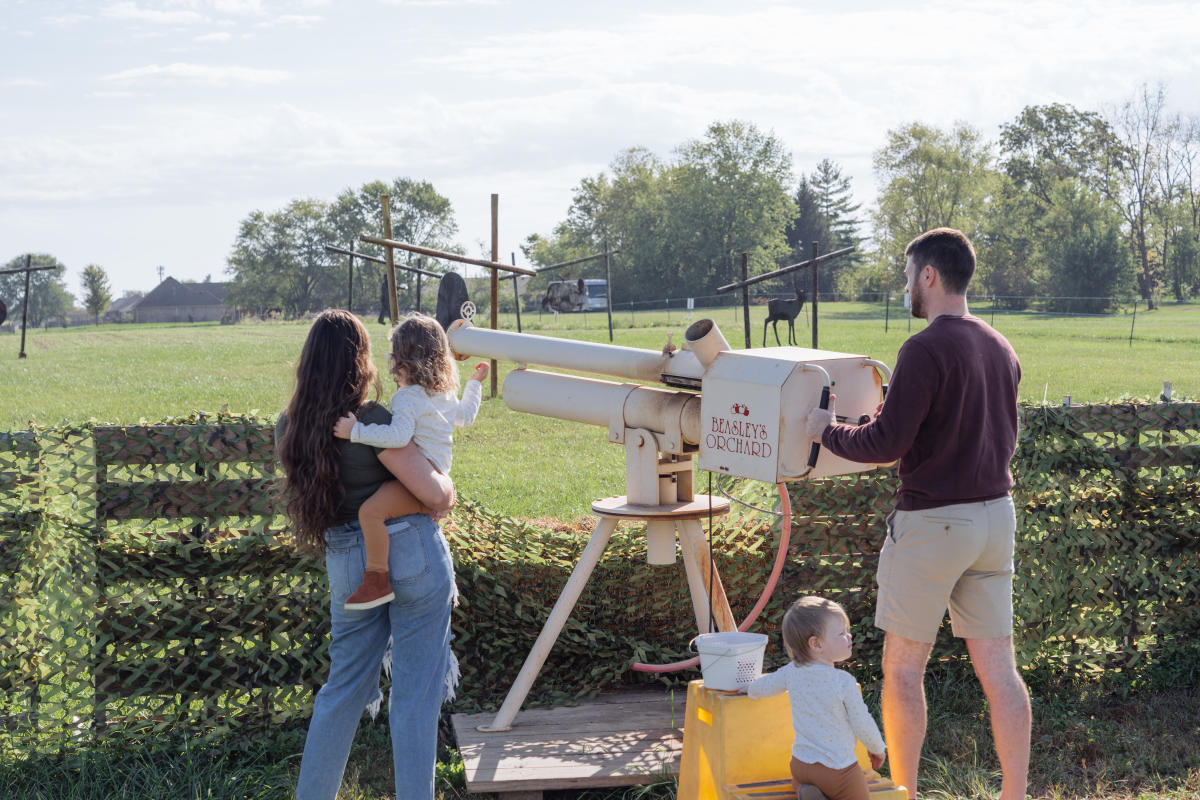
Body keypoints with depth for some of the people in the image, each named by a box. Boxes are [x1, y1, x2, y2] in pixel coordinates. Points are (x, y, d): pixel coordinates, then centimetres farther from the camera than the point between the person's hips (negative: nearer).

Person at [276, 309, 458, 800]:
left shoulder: (289, 428, 0)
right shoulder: (370, 423, -18)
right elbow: (434, 493, -18)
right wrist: (449, 489, 5)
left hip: (348, 566, 5)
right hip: (413, 555, -5)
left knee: (343, 689, 17)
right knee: (415, 695, 3)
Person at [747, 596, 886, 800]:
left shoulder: (792, 672, -4)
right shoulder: (844, 683, -20)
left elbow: (762, 687, 13)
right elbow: (862, 725, -11)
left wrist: (751, 689, 38)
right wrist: (877, 749, 9)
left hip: (801, 764, 5)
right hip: (837, 768, -5)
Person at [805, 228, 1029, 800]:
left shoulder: (925, 350, -16)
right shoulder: (1001, 349, 9)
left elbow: (887, 443, -18)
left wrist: (828, 432, 0)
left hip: (932, 521, -7)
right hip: (995, 514, 7)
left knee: (902, 667, 6)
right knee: (996, 667, 8)